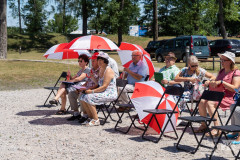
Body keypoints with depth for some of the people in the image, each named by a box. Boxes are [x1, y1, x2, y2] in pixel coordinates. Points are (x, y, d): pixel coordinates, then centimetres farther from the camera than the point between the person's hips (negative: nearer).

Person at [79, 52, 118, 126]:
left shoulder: (108, 71, -15)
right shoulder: (101, 70, 14)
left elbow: (104, 86, -22)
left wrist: (92, 91, -23)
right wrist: (92, 77, 0)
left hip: (110, 94, -9)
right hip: (103, 92, 9)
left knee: (89, 97, -27)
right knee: (82, 97, -4)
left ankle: (96, 120, -18)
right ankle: (91, 117, 5)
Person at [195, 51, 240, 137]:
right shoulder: (221, 71, 20)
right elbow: (216, 82, 29)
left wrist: (222, 82, -19)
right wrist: (210, 82, 6)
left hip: (228, 98, -7)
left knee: (209, 103, -31)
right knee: (202, 101, -18)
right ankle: (203, 124, -7)